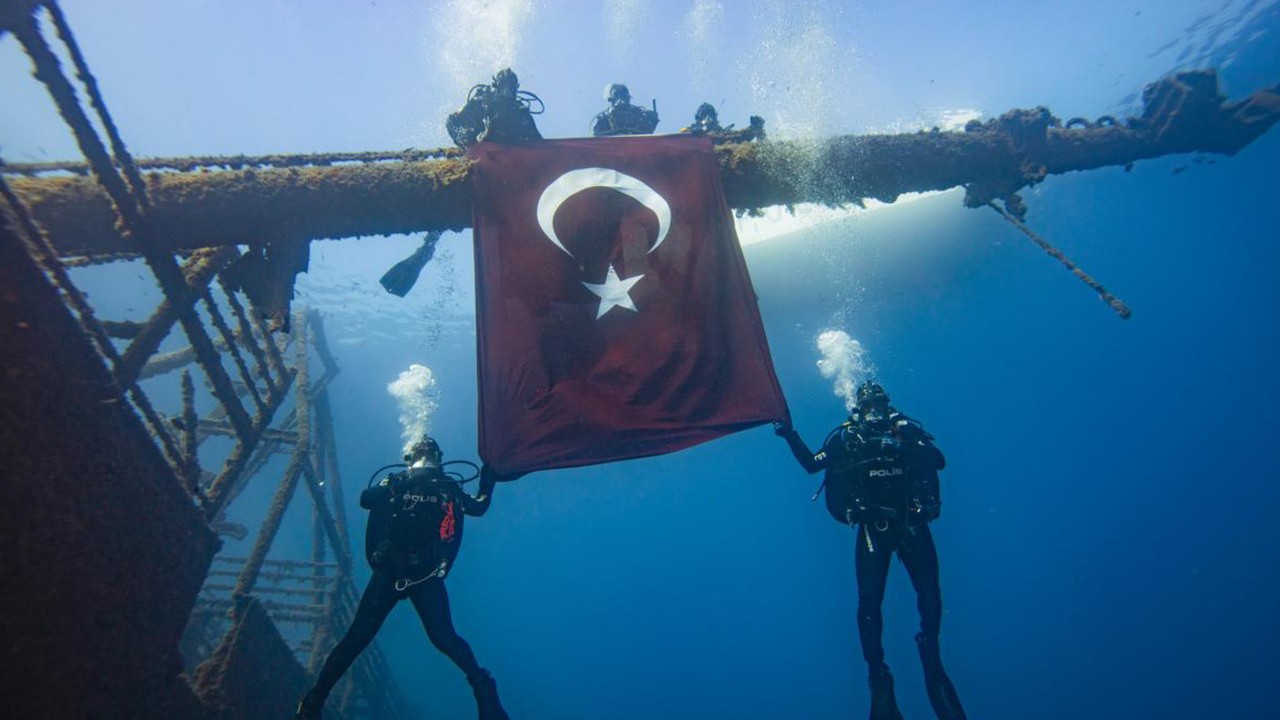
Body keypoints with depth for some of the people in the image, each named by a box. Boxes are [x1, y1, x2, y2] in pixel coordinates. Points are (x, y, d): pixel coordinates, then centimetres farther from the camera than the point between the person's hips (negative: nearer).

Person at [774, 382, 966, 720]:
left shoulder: (907, 429, 8)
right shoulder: (845, 436, 8)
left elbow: (939, 460, -3)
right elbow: (812, 464, 2)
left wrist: (907, 446, -20)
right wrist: (790, 435, -9)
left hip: (913, 524, 1)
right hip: (873, 528, -1)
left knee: (930, 595, 0)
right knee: (869, 600, -5)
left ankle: (933, 665, 21)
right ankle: (878, 678, 7)